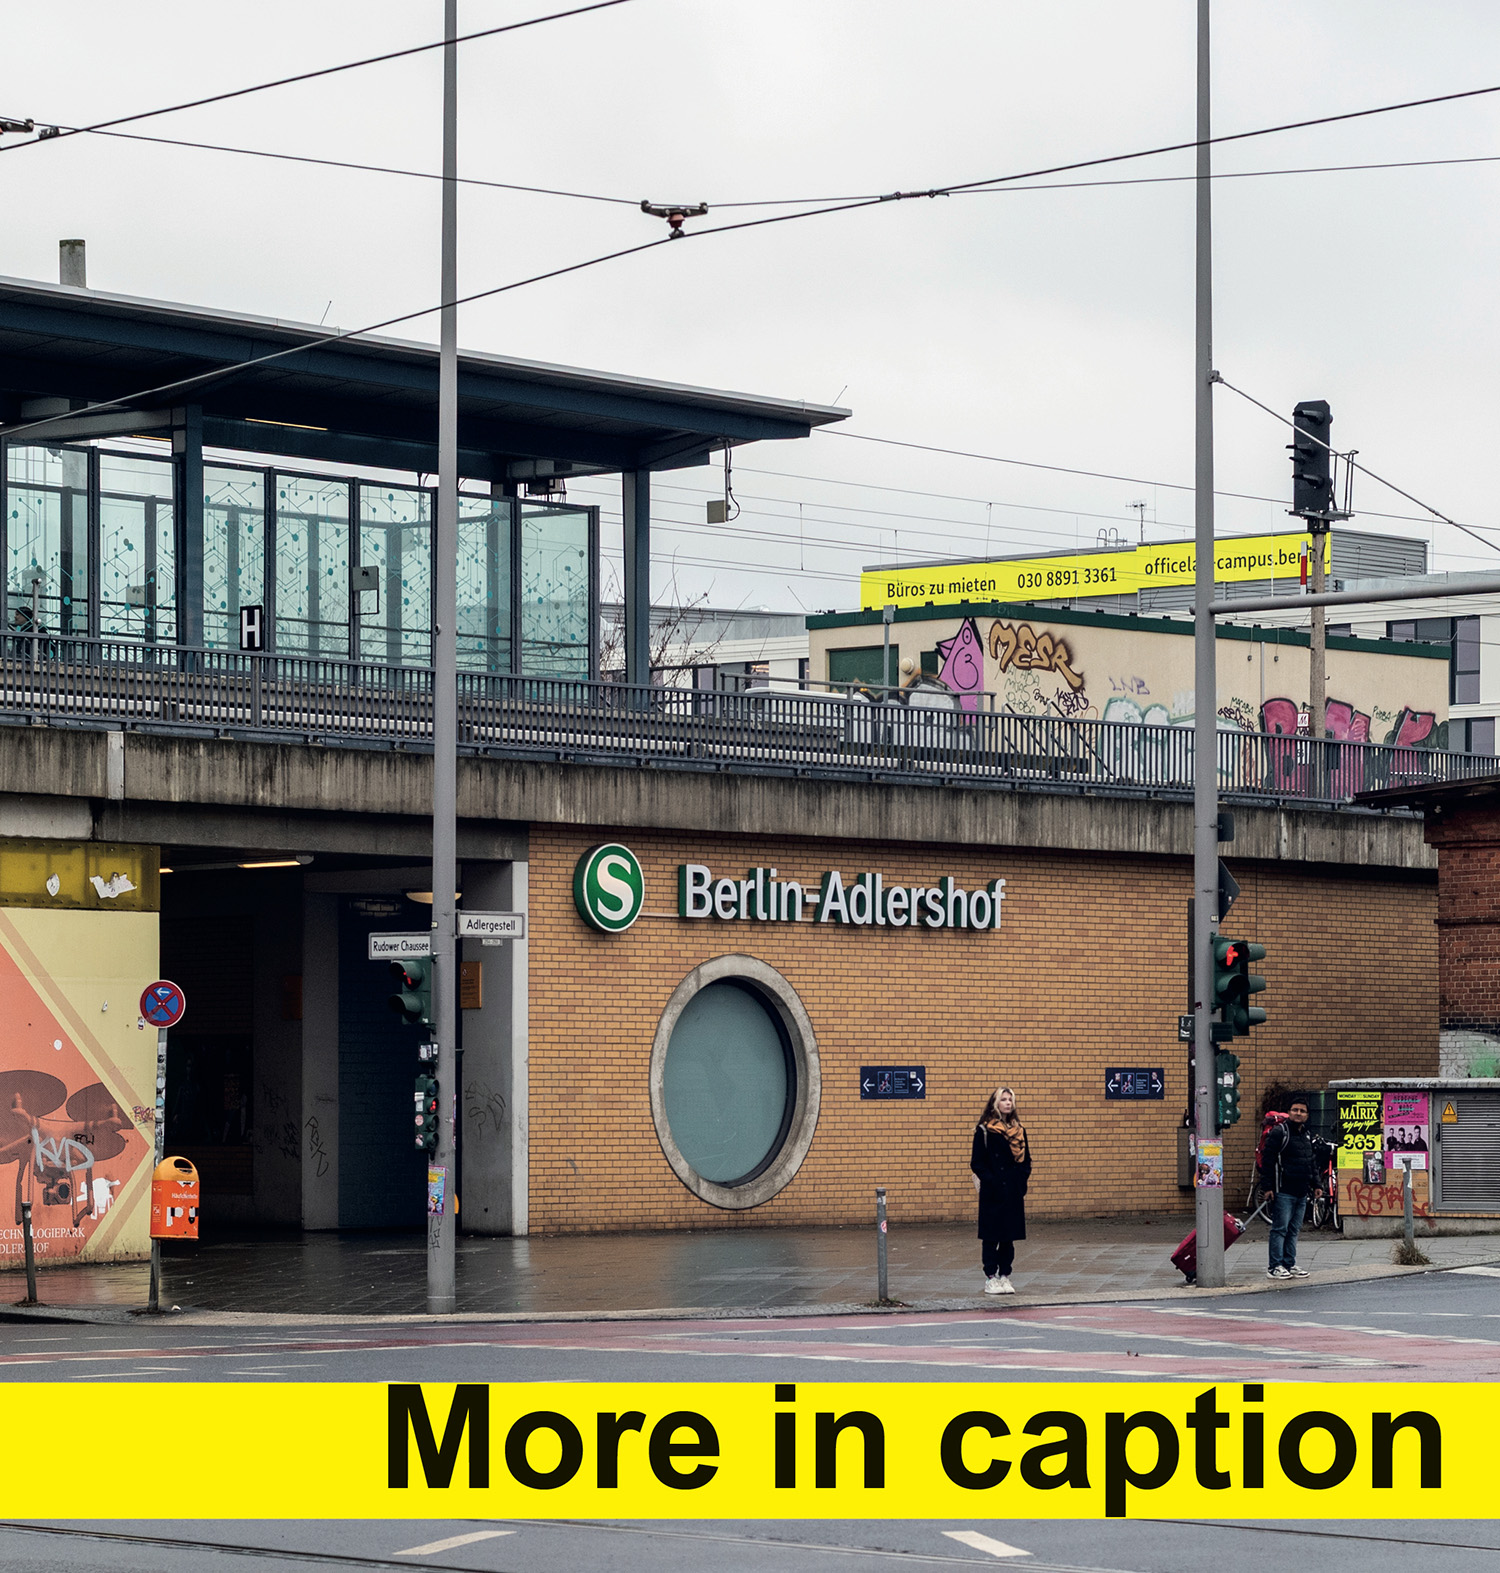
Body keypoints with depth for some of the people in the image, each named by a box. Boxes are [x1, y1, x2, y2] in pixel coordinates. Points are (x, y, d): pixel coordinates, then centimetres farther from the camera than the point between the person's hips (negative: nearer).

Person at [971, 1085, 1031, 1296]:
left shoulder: (1018, 1130, 11)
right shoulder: (984, 1131, -4)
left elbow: (1026, 1160, 14)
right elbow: (977, 1163, -5)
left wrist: (1021, 1180, -1)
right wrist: (990, 1181, -15)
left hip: (1014, 1191, 5)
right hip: (993, 1192, -5)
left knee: (1009, 1236, 7)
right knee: (991, 1236, -1)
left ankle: (1005, 1276, 14)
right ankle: (990, 1278, 5)